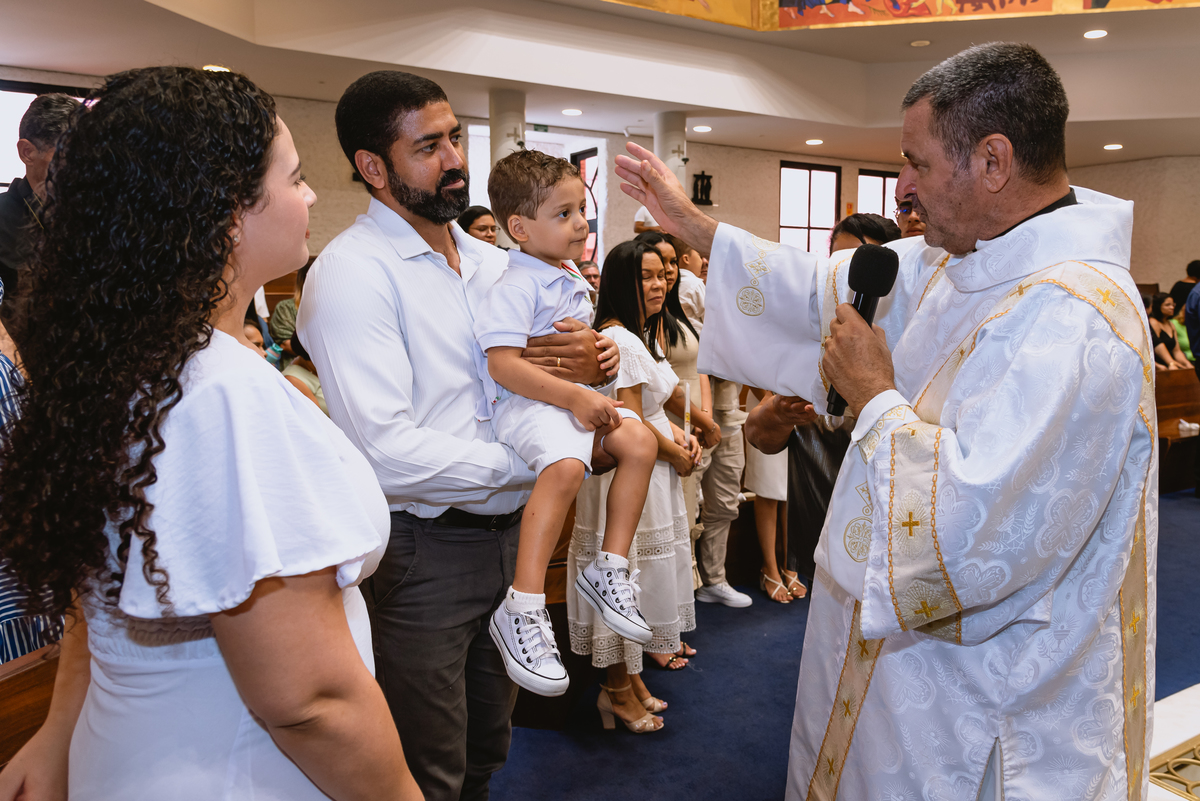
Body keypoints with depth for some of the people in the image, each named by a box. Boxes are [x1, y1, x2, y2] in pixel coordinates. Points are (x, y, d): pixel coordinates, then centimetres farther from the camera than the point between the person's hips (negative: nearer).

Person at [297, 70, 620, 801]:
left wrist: (598, 359, -10)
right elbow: (386, 453, -25)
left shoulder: (492, 262, 10)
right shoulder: (352, 272, -15)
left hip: (510, 535, 7)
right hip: (423, 555, -7)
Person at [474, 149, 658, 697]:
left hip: (574, 399, 9)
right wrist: (574, 397, -24)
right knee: (565, 465, -34)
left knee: (639, 441, -5)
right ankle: (521, 611, -31)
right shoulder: (517, 287, -15)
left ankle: (608, 570, 4)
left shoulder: (572, 280, 15)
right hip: (525, 404, -9)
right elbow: (503, 365, -24)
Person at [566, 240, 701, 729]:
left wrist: (680, 435, 3)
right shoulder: (618, 340, -19)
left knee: (642, 576, 18)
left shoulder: (642, 337, 14)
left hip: (652, 472, 10)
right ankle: (618, 690, 17)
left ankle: (631, 677, 32)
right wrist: (674, 454, -9)